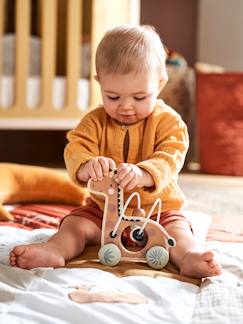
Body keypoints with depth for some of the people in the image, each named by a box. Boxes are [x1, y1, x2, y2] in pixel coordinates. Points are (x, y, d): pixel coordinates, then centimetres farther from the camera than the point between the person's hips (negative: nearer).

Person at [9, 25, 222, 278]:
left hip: (158, 207, -2)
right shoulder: (95, 121, -1)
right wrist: (86, 166, -41)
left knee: (177, 229, -28)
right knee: (75, 224, -19)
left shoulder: (168, 121, -9)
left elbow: (170, 158, -23)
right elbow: (75, 149, -14)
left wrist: (142, 173, -47)